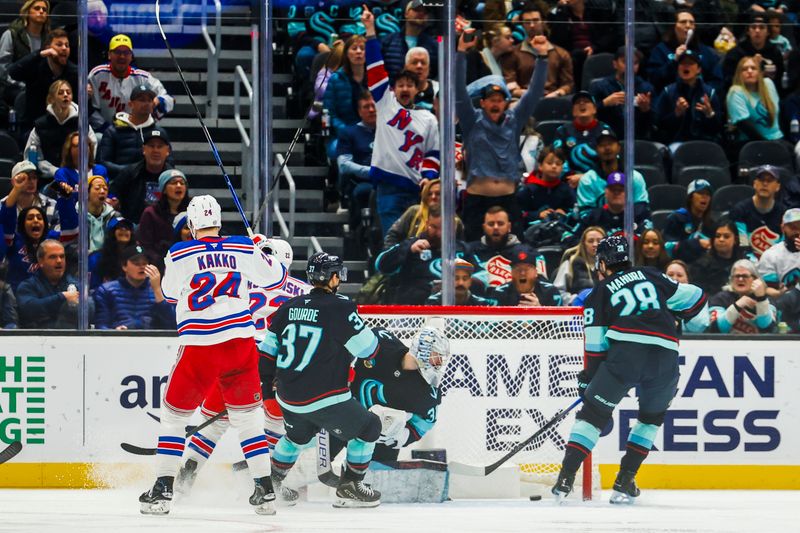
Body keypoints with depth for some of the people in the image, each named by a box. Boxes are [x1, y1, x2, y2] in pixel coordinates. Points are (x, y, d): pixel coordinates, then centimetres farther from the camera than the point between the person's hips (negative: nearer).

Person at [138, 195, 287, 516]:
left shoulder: (179, 254, -4)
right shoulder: (244, 249, 2)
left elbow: (170, 293, 14)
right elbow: (273, 278, 16)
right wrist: (263, 249, 35)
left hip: (199, 347, -2)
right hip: (240, 343, 2)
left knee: (174, 413, 13)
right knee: (247, 414, 15)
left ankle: (162, 490, 6)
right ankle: (265, 491, 9)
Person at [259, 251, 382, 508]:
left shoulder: (289, 307, 6)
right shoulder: (339, 307, -14)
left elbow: (267, 349, 13)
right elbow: (368, 349, -10)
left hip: (288, 398, 7)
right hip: (324, 398, -7)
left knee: (298, 434, 34)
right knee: (368, 427, 12)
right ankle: (349, 488, 11)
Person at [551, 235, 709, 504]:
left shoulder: (600, 293, 17)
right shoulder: (651, 276, 24)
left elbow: (596, 344, 12)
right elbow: (694, 297, 24)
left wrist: (588, 378, 21)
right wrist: (693, 321, 43)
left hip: (625, 351, -3)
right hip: (666, 354, 3)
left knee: (593, 412, 7)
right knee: (651, 418, 24)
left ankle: (566, 476, -3)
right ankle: (625, 482, 16)